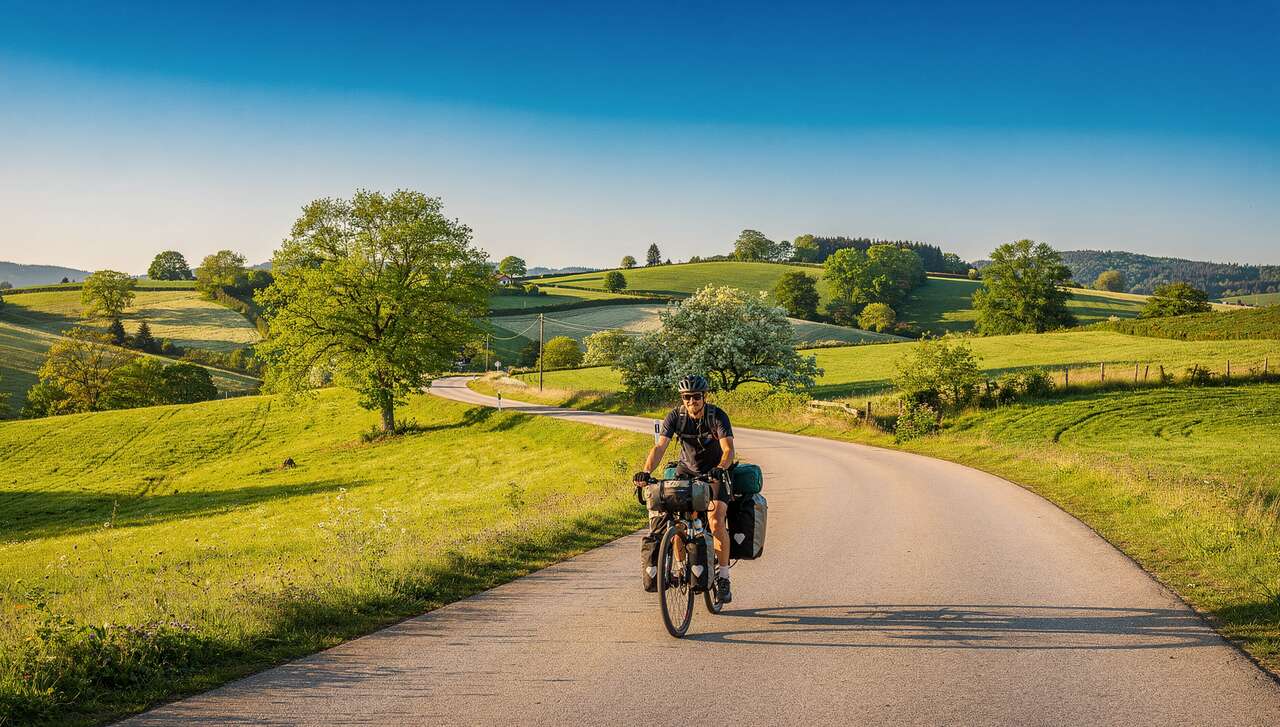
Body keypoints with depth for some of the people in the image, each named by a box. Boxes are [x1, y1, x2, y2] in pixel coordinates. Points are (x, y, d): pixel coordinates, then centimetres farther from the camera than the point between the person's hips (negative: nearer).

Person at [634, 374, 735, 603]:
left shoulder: (717, 416, -20)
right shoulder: (675, 416, -14)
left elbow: (728, 449, -31)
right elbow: (660, 447, -22)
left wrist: (720, 469, -51)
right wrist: (646, 472, -39)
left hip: (715, 474, -3)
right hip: (686, 472, 3)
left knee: (716, 522, -20)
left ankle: (723, 578, -8)